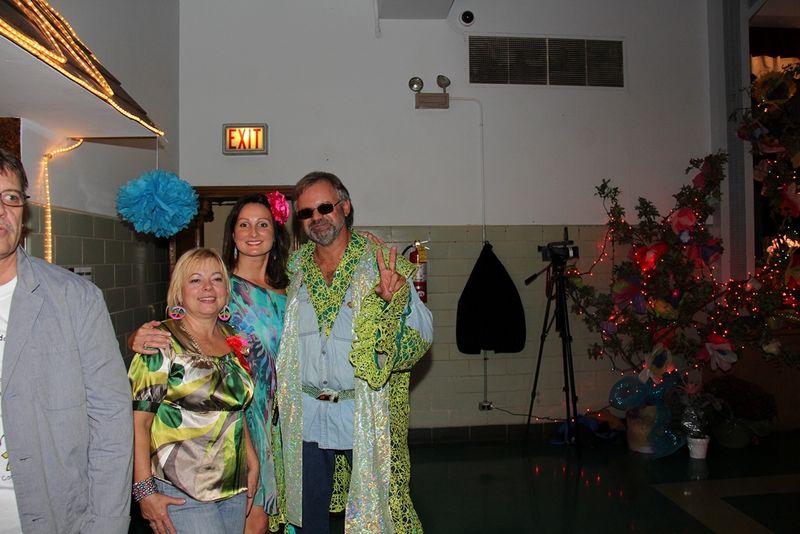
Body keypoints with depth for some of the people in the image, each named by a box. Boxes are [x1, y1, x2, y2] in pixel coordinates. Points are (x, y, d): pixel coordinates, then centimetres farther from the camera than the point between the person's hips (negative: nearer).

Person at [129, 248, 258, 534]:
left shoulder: (233, 340, 7)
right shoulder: (162, 343, -10)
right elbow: (138, 421, -13)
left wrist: (252, 461, 12)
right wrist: (144, 491, -17)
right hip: (181, 493, -6)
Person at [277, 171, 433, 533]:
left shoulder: (380, 266, -7)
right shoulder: (295, 269, 5)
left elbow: (422, 336, -13)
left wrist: (392, 300, -29)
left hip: (364, 417, -3)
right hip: (305, 416, 4)